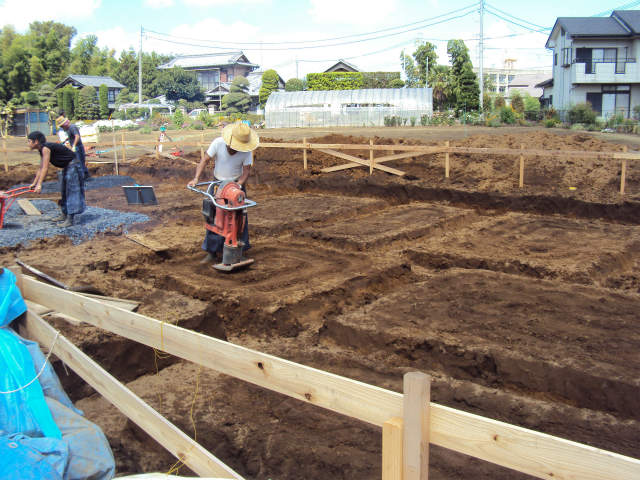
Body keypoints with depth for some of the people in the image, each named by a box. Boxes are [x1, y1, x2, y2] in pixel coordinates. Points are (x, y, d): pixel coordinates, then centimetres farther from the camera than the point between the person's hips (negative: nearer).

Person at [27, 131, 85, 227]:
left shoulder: (46, 148, -21)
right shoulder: (41, 150, 8)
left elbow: (45, 168, -25)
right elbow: (41, 168, 14)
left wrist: (39, 185, -24)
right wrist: (34, 183, 16)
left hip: (73, 165, -10)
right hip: (67, 167, 10)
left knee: (71, 191, -12)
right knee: (63, 191, 16)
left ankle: (70, 220, -14)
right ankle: (64, 214, 28)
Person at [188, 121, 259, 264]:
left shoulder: (247, 151, -18)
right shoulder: (218, 143, -20)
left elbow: (246, 170, -16)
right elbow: (204, 160, -18)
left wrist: (239, 184, -33)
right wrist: (196, 178, -28)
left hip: (237, 183, 0)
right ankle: (213, 252, 5)